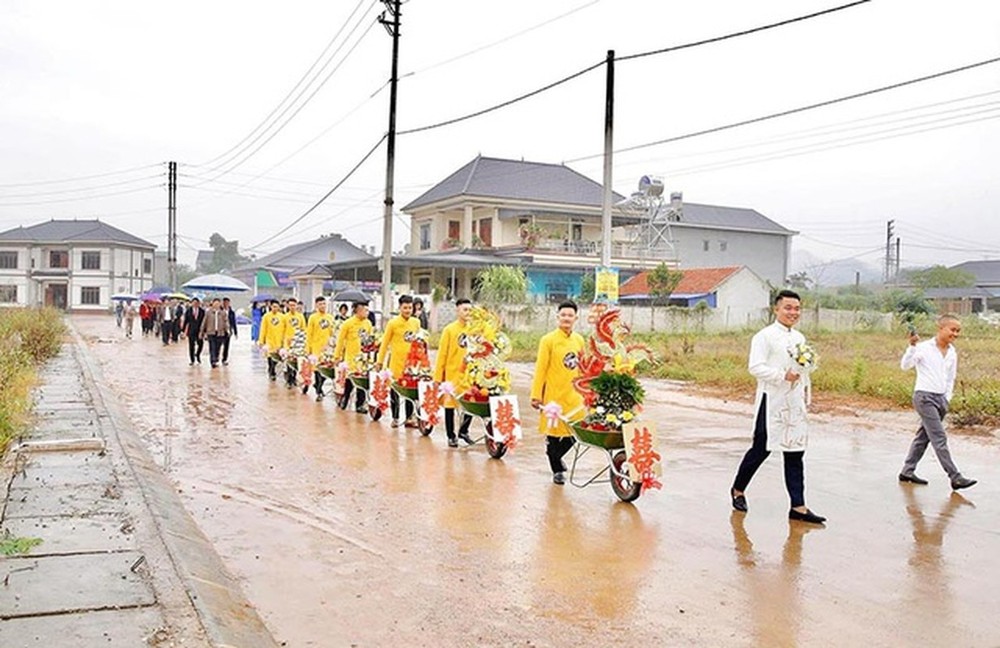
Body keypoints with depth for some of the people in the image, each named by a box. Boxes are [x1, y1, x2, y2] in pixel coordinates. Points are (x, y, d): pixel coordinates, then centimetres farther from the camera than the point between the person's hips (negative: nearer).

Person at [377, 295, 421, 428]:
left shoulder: (416, 323, 7)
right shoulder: (393, 323, -5)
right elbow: (385, 343, 0)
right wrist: (380, 361, 1)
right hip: (397, 362, -3)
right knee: (395, 391, 5)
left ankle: (409, 418, 15)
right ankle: (395, 418, 16)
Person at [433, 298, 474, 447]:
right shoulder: (449, 330, -5)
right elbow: (442, 355, -5)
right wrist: (437, 377, -6)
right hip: (453, 373, -3)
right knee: (450, 404, 6)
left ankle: (463, 431, 24)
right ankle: (451, 436, 19)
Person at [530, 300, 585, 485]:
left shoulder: (579, 340, 8)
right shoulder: (548, 340, -6)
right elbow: (540, 369, -7)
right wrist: (536, 395, -10)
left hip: (574, 396, 4)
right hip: (554, 396, -4)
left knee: (575, 432, 4)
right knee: (554, 432, 5)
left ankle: (555, 456, 32)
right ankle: (557, 470, 23)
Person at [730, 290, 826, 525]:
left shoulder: (799, 338, 14)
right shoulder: (765, 336, -8)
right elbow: (755, 367, -17)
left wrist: (806, 395, 19)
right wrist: (782, 376, -25)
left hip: (795, 403, 6)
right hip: (771, 402, -6)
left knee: (795, 452, 5)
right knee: (761, 448, 1)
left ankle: (798, 507, 7)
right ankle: (738, 490, 22)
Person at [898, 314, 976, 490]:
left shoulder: (952, 353, 10)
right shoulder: (924, 347, -10)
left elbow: (951, 379, 19)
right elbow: (905, 365, -21)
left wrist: (947, 400, 12)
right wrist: (912, 347, -32)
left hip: (941, 398, 7)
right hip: (924, 397, -7)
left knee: (924, 436, 12)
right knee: (939, 439, -9)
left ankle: (907, 471, 20)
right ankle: (955, 477, -10)